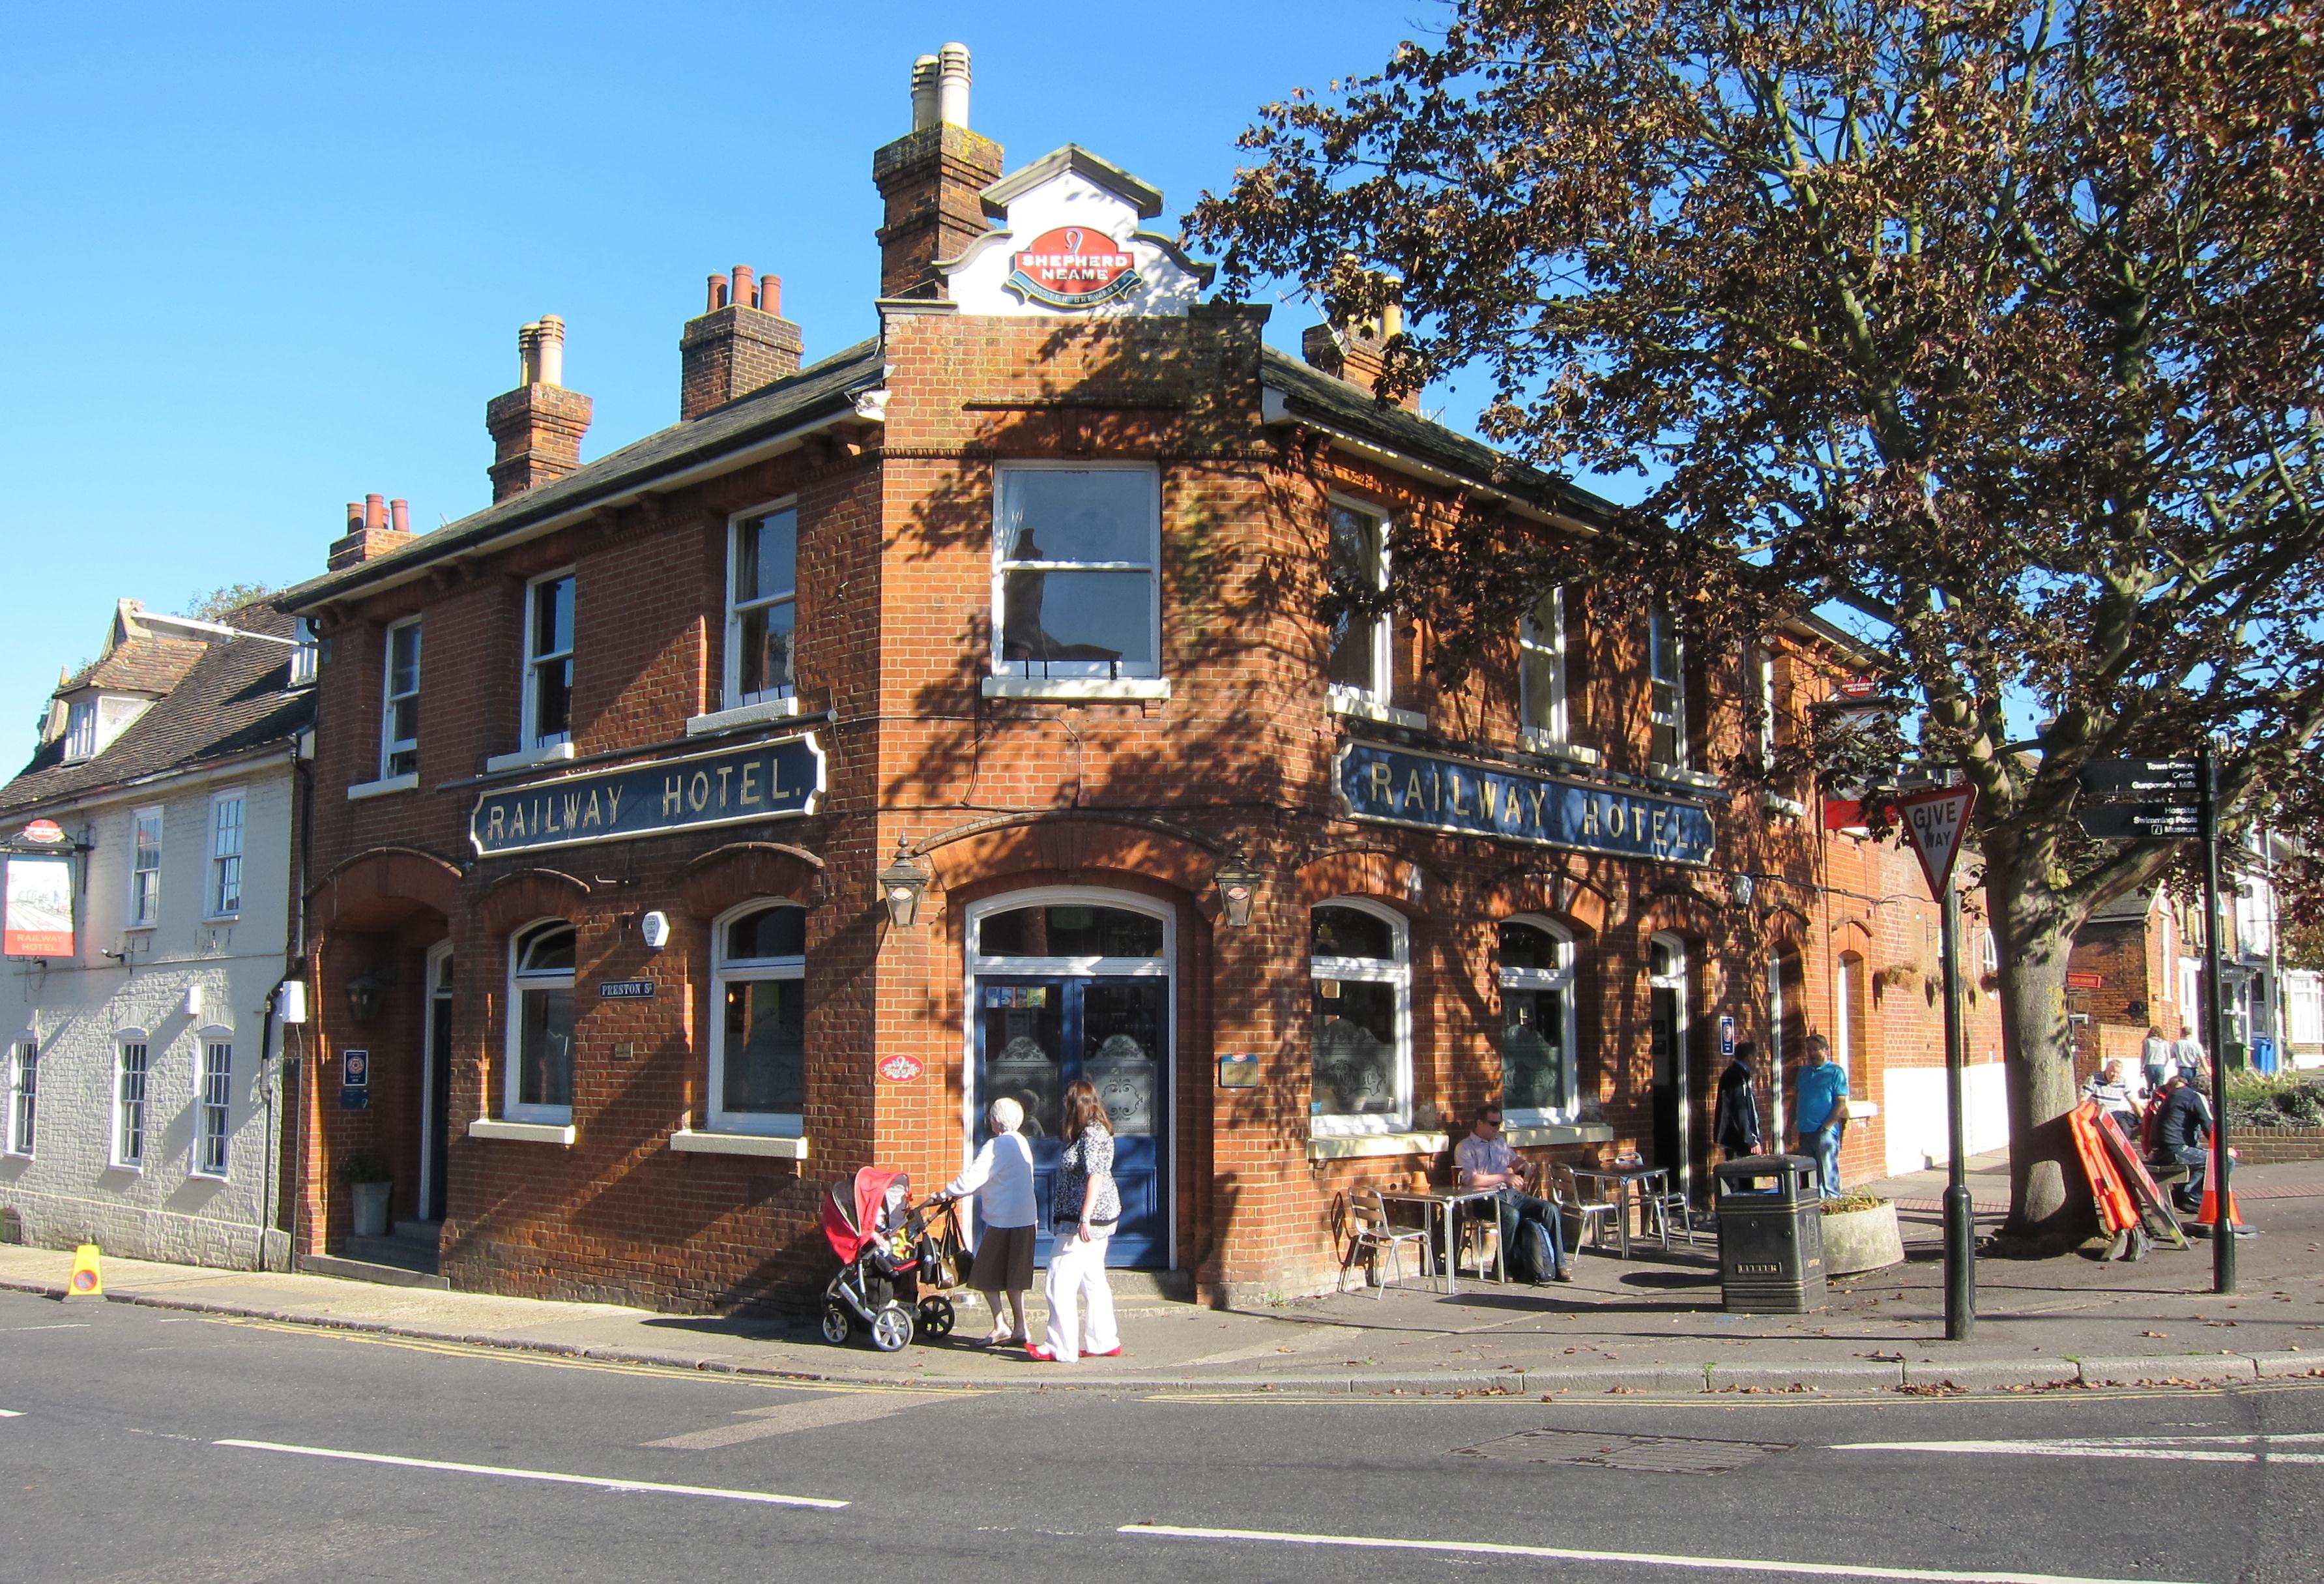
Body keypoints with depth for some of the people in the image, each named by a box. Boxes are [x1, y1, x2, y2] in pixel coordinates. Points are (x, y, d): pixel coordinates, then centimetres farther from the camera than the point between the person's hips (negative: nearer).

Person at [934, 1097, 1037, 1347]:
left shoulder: (996, 1146, -16)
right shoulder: (1020, 1142, 14)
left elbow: (973, 1176, -18)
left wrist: (946, 1193, -3)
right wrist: (959, 1194, 19)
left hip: (1004, 1221, -9)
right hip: (1024, 1220, 9)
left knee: (987, 1276, 3)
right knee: (1013, 1278, 14)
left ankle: (1000, 1327, 1)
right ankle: (1020, 1329, 14)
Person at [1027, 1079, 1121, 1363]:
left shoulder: (1091, 1134, -17)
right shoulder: (1096, 1130, 15)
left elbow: (1096, 1177, -24)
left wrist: (1084, 1218, -27)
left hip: (1081, 1222, -11)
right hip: (1100, 1220, 11)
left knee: (1059, 1285, -6)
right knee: (1093, 1282, 15)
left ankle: (1062, 1350, -3)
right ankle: (1104, 1343, 20)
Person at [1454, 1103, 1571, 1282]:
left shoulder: (1500, 1142, 22)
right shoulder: (1465, 1148, 0)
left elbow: (1518, 1160, 38)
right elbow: (1471, 1180, -14)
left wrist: (1525, 1168, 12)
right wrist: (1505, 1177, -10)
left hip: (1511, 1193, 7)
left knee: (1550, 1209, -16)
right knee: (1512, 1215, -37)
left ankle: (1558, 1265, -14)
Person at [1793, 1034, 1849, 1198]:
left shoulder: (1835, 1072, -4)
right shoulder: (1803, 1072, 15)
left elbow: (1842, 1103, -9)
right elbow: (1795, 1100, 19)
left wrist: (1826, 1127, -15)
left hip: (1825, 1132, -7)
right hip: (1805, 1132, 7)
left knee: (1827, 1171, -6)